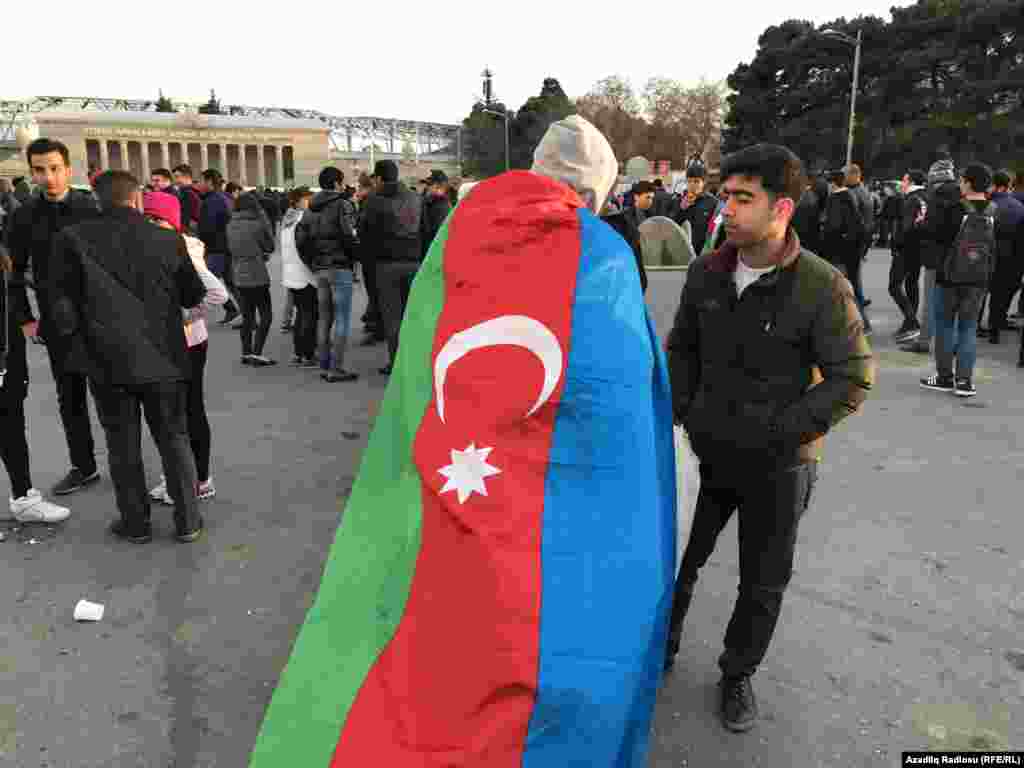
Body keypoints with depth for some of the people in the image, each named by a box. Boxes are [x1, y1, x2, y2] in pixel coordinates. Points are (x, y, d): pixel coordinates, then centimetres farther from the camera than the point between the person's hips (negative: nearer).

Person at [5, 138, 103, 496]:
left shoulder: (93, 208, -8)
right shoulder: (25, 215, 0)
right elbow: (14, 272, 6)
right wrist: (25, 318, 1)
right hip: (56, 321, 3)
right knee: (69, 396, 11)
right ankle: (83, 466, 23)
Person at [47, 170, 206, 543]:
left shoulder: (72, 239, -6)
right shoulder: (169, 240, -6)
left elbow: (61, 303, -4)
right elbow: (193, 296, 2)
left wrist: (78, 345, 9)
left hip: (107, 359, 0)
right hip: (162, 358, 0)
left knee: (123, 446, 13)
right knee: (174, 440, 13)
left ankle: (136, 523, 24)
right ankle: (187, 521, 20)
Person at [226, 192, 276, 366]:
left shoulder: (231, 225, 5)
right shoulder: (257, 224, -14)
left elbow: (231, 248, 14)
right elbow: (270, 246, -1)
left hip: (240, 276, 7)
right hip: (257, 276, -7)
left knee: (247, 316, 15)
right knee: (266, 315, 1)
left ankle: (246, 353, 18)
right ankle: (257, 353, -5)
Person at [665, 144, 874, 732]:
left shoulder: (822, 286, -18)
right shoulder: (707, 273, -4)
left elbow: (854, 378, -13)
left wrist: (780, 429, -19)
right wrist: (683, 410, -2)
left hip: (778, 466, -3)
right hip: (705, 451, 3)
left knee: (764, 582, 15)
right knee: (677, 560, 17)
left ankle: (738, 674, 39)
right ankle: (661, 648, 42)